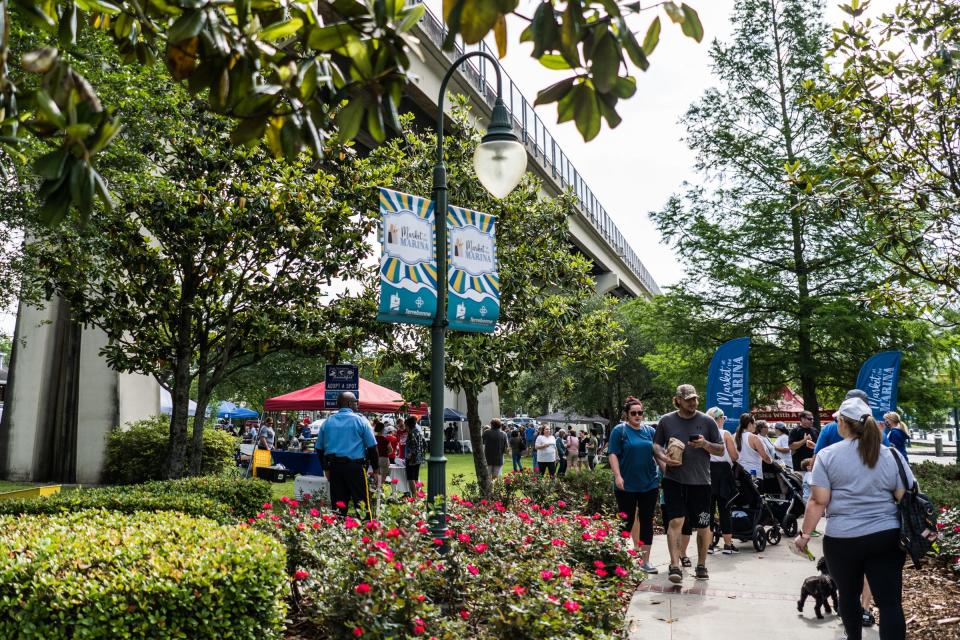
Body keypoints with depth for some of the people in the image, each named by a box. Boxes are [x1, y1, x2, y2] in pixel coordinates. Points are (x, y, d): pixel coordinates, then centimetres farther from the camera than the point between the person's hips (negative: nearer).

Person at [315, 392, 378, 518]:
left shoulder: (328, 422, 9)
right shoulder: (360, 420, -4)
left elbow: (319, 448, 13)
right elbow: (372, 446, -5)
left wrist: (326, 468, 21)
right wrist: (375, 468, 4)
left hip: (334, 467, 5)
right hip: (355, 466, -4)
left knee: (338, 505, 10)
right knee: (362, 503, -2)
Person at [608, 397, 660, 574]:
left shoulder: (650, 431, 8)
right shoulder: (619, 430, -4)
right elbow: (613, 454, -7)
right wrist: (618, 476, -17)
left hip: (649, 485, 4)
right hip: (626, 485, -4)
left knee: (647, 522, 7)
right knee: (626, 522, 4)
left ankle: (646, 560, 14)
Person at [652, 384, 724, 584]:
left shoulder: (707, 421, 2)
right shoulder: (666, 421, 3)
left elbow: (721, 450, 6)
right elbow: (656, 445, 11)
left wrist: (705, 444, -14)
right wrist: (663, 457, -10)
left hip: (700, 482, 1)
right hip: (674, 480, -1)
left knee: (703, 527, 10)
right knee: (675, 521, -12)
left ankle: (701, 565, 28)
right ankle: (675, 566, -11)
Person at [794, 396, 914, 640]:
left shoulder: (827, 455, -5)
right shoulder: (892, 455, 2)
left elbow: (818, 502, -8)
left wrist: (805, 533, 1)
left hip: (842, 539, -1)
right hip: (887, 537, 2)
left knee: (849, 595, 17)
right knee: (890, 601, 2)